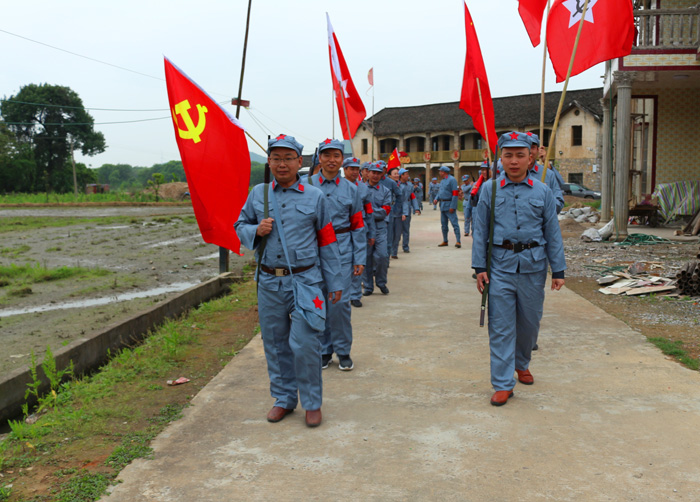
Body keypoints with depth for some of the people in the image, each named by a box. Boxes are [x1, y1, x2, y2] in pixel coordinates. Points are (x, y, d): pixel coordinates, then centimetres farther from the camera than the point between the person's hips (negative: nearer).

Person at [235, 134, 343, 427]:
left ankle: (312, 403, 12)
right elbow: (240, 226, 17)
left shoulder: (314, 197, 2)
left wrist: (334, 282, 5)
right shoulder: (258, 194, 7)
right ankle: (284, 398, 28)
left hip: (305, 280, -3)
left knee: (304, 344, -6)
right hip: (269, 282, 3)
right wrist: (256, 230, -7)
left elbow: (327, 242, 5)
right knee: (275, 343, 11)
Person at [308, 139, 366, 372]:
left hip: (342, 250, 0)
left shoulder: (350, 189, 7)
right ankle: (324, 350, 21)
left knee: (341, 302, -2)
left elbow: (358, 226, 7)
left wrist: (360, 259, 1)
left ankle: (343, 351, 15)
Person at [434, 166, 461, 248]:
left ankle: (458, 241, -11)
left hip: (449, 205, -9)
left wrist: (452, 206, -21)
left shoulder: (452, 180, -11)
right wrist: (436, 199, 2)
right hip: (442, 205, 9)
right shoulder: (442, 181, 16)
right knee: (444, 224, 13)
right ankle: (445, 241, 21)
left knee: (454, 223, -9)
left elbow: (455, 193, -16)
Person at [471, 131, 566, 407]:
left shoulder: (542, 191, 4)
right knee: (501, 326, -2)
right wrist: (479, 267, -1)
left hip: (533, 266, 2)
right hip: (501, 265, -1)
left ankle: (521, 363, 41)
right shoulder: (490, 189, 2)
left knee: (530, 321, 14)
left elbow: (553, 233, 6)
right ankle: (503, 384, 5)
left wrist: (559, 270, 4)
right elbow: (480, 230, 4)